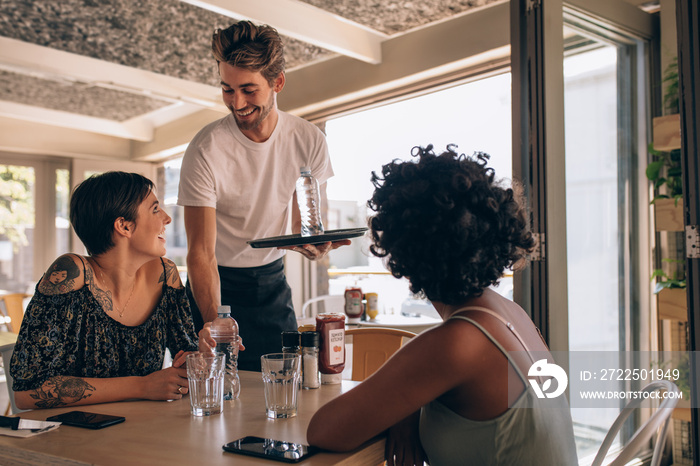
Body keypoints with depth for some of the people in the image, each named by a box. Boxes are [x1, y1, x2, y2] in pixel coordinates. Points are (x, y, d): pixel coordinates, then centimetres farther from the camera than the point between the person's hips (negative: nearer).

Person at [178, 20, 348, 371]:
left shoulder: (308, 140, -10)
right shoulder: (205, 150, -21)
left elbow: (306, 220, -3)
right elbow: (201, 252, -23)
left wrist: (311, 245, -27)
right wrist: (213, 323, -36)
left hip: (272, 280, 3)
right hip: (218, 281, -3)